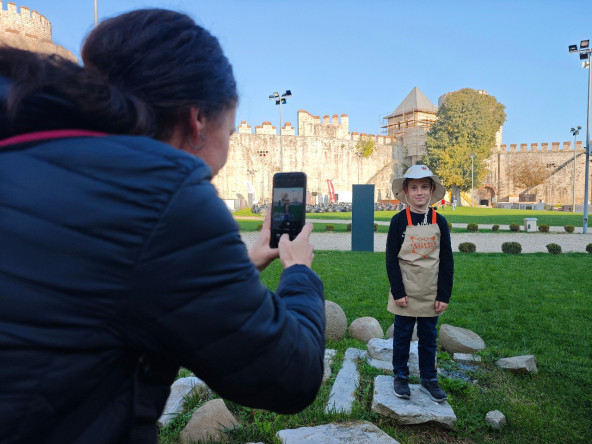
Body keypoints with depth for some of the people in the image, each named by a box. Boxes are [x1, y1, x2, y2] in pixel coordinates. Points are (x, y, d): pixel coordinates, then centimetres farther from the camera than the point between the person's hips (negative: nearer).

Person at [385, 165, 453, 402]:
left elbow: (447, 261, 1)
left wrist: (444, 295, -2)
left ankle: (428, 379, 28)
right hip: (405, 292, -2)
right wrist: (398, 292, -12)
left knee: (428, 337, 13)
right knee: (402, 335, 10)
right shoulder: (399, 221, -8)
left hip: (431, 293, 2)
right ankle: (401, 376, 26)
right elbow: (391, 258, -8)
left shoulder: (439, 221, -1)